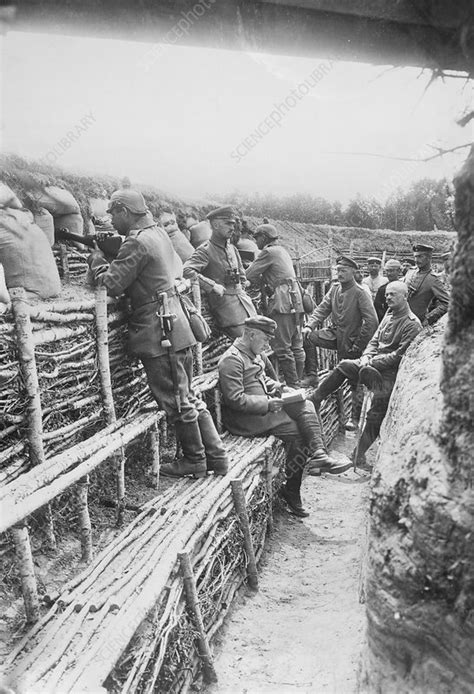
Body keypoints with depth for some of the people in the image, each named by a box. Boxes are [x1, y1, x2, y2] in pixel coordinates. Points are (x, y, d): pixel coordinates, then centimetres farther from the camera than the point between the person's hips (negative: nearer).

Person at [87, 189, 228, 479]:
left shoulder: (137, 242, -15)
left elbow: (112, 285, -16)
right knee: (187, 397, 16)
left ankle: (195, 460, 17)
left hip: (159, 332, -9)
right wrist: (111, 254, 14)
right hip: (177, 326, 9)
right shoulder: (159, 232, 14)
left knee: (177, 401, 3)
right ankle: (216, 456, 22)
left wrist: (97, 260, 3)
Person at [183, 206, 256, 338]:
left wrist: (241, 290, 17)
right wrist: (212, 286, -24)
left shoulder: (232, 248, 16)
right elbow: (187, 270, -25)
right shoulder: (205, 250, -8)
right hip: (223, 301, -7)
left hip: (242, 297, 8)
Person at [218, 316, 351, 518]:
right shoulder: (232, 360, -18)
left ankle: (318, 455, -19)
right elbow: (235, 399, -22)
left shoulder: (253, 353, 13)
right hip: (246, 418, -9)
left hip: (265, 405, 9)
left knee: (305, 406, -11)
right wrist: (268, 404, -23)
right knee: (298, 433, -14)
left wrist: (277, 387, 7)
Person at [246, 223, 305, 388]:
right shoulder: (282, 251, 24)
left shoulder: (269, 252, -4)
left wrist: (260, 281, 11)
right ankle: (298, 382, 16)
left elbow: (250, 274, -6)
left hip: (282, 303, -9)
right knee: (296, 346, 11)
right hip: (296, 301, 10)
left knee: (282, 347, -7)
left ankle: (292, 386, -6)